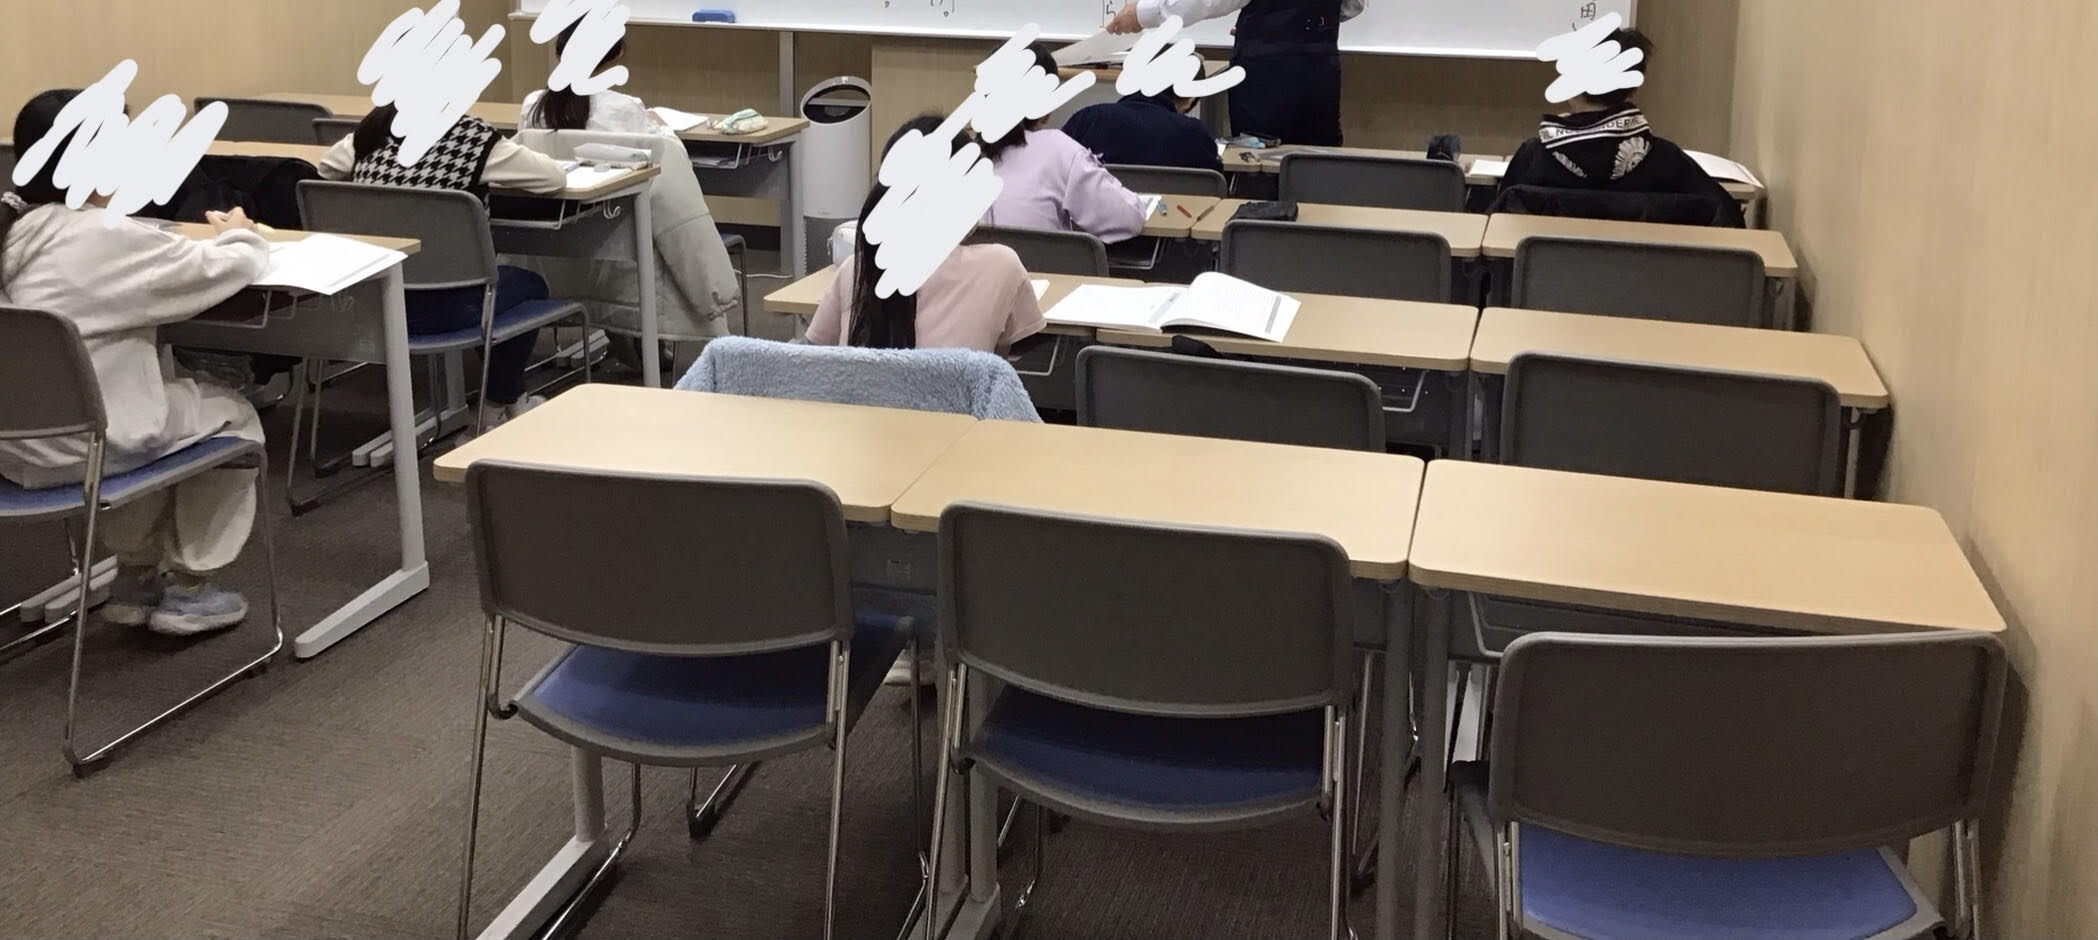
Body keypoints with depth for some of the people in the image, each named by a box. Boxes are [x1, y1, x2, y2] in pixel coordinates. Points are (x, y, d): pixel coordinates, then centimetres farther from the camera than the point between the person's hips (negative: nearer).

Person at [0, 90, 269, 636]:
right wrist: (239, 235, 8)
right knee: (230, 412, 15)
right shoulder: (105, 237, -19)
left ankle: (136, 577, 33)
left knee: (164, 394, 31)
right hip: (72, 446, -8)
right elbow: (227, 267, -15)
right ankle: (190, 588, 19)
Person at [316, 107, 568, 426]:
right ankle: (502, 404, 37)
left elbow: (327, 166, 26)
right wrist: (494, 169, 19)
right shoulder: (472, 136, -9)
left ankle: (502, 395, 42)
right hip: (437, 305, -6)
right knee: (529, 284, 24)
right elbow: (555, 178, 1)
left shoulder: (374, 127, 6)